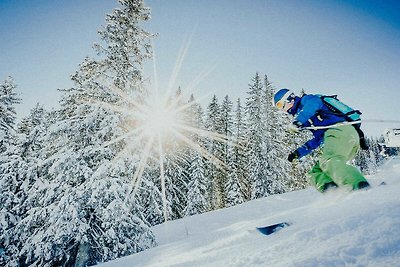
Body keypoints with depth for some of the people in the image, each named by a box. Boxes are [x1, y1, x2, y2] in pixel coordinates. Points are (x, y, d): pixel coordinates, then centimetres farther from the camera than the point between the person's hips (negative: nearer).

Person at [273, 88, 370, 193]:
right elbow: (317, 139, 34)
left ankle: (362, 186, -45)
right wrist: (298, 153, 29)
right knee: (316, 173, 1)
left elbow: (314, 102, -16)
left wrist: (298, 121, -26)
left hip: (341, 130, -9)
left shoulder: (305, 100, 12)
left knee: (328, 161, -33)